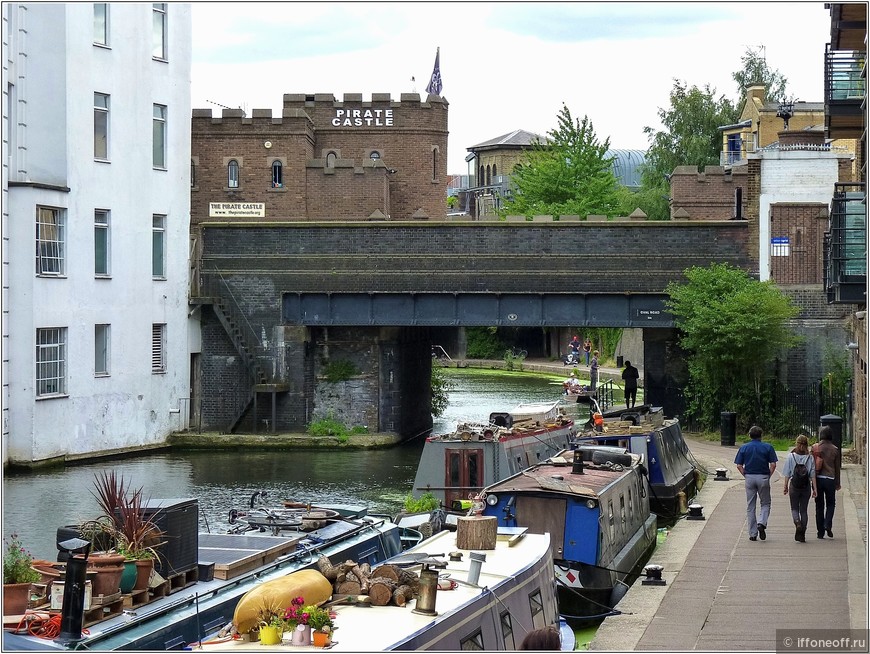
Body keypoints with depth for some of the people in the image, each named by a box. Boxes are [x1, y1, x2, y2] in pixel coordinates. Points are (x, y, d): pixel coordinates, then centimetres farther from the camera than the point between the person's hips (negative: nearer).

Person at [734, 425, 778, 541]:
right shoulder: (768, 447, -2)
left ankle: (753, 534, 7)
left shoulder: (743, 448, 3)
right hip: (763, 477, -1)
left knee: (750, 507, 8)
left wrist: (746, 476, 6)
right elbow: (773, 464, -7)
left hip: (749, 478, 1)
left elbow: (739, 465, -2)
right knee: (765, 504, 13)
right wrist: (768, 476, 4)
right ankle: (762, 523, -14)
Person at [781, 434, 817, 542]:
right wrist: (814, 489, 1)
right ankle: (802, 534, 9)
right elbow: (813, 475, -3)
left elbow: (787, 474, -3)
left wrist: (785, 486, 7)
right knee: (803, 510, 10)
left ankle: (797, 523, -20)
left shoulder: (791, 456, -6)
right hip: (806, 486, 1)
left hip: (794, 485, -1)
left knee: (794, 508, 11)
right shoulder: (810, 458, -4)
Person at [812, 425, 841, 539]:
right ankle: (828, 525, -7)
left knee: (819, 505, 7)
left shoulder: (815, 447, 0)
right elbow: (837, 467, 5)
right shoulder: (835, 449, 0)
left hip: (818, 479, 1)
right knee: (830, 503, 14)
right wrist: (838, 483, 13)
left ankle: (820, 531, 7)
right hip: (830, 479, -1)